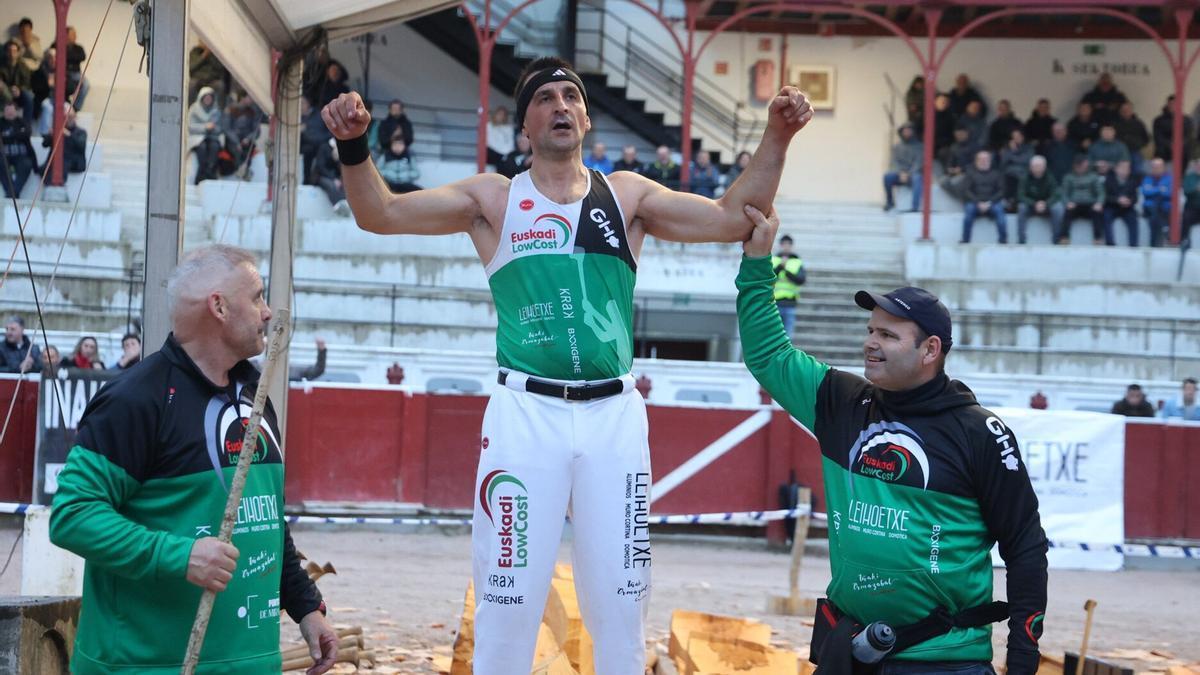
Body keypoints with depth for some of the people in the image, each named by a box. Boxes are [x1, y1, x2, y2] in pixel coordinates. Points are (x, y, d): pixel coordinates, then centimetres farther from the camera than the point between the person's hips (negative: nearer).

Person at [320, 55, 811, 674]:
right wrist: (354, 147, -15)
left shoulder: (627, 195, 13)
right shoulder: (493, 199, 8)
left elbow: (734, 218, 8)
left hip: (614, 414, 2)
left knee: (621, 605, 5)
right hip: (526, 413, -2)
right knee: (508, 603, -2)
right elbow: (381, 215, 2)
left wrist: (775, 137, -3)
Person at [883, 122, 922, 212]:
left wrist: (908, 174, -21)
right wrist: (901, 173, -18)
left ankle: (915, 207, -48)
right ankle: (890, 202, -10)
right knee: (887, 176, -29)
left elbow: (919, 162, -7)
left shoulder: (919, 146, 4)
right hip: (900, 174, 2)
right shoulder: (896, 147, 12)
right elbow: (895, 162, 1)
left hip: (913, 174, -2)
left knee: (917, 178, -39)